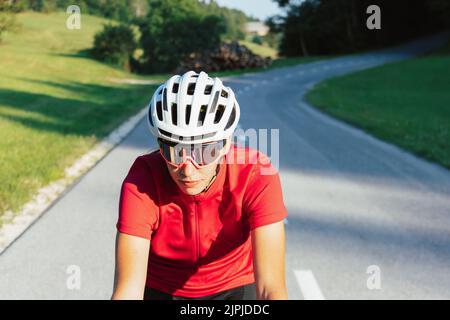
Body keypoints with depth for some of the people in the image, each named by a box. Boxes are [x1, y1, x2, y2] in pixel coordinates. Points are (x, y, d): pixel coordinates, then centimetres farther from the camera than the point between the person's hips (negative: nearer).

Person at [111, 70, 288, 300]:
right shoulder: (141, 184, -28)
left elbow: (270, 286, -33)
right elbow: (128, 290, -32)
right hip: (161, 291, 0)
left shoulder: (256, 176, -28)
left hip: (233, 288, 1)